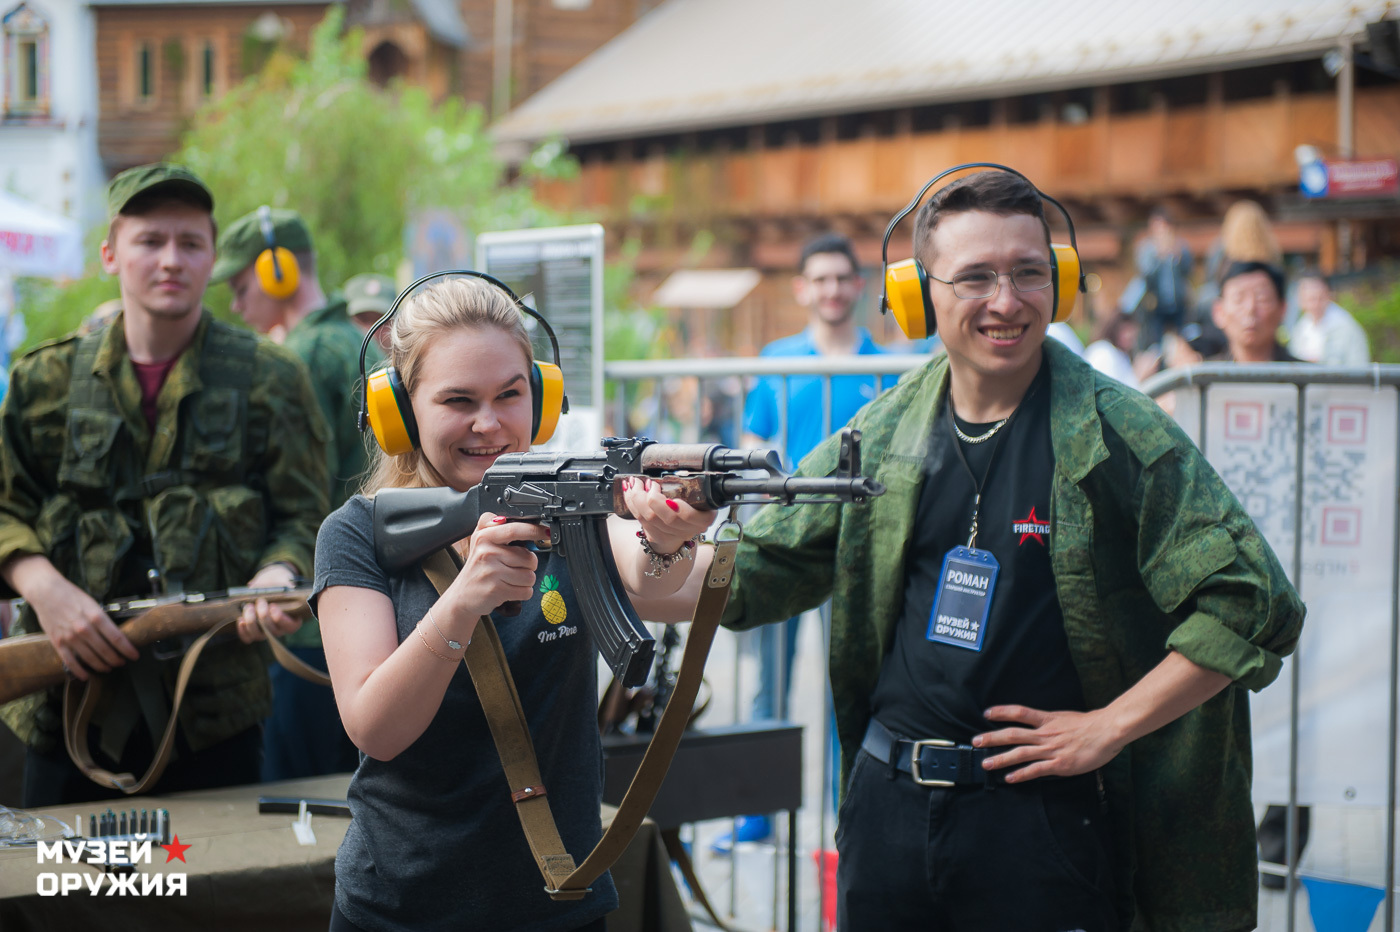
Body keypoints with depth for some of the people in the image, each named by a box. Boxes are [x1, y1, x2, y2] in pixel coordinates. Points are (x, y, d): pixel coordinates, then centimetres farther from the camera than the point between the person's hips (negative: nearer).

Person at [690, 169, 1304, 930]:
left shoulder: (1116, 433, -7)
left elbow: (1253, 603, -10)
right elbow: (762, 568, 15)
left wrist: (1109, 726, -12)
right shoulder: (882, 434, 7)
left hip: (1043, 817, -4)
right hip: (887, 803, 4)